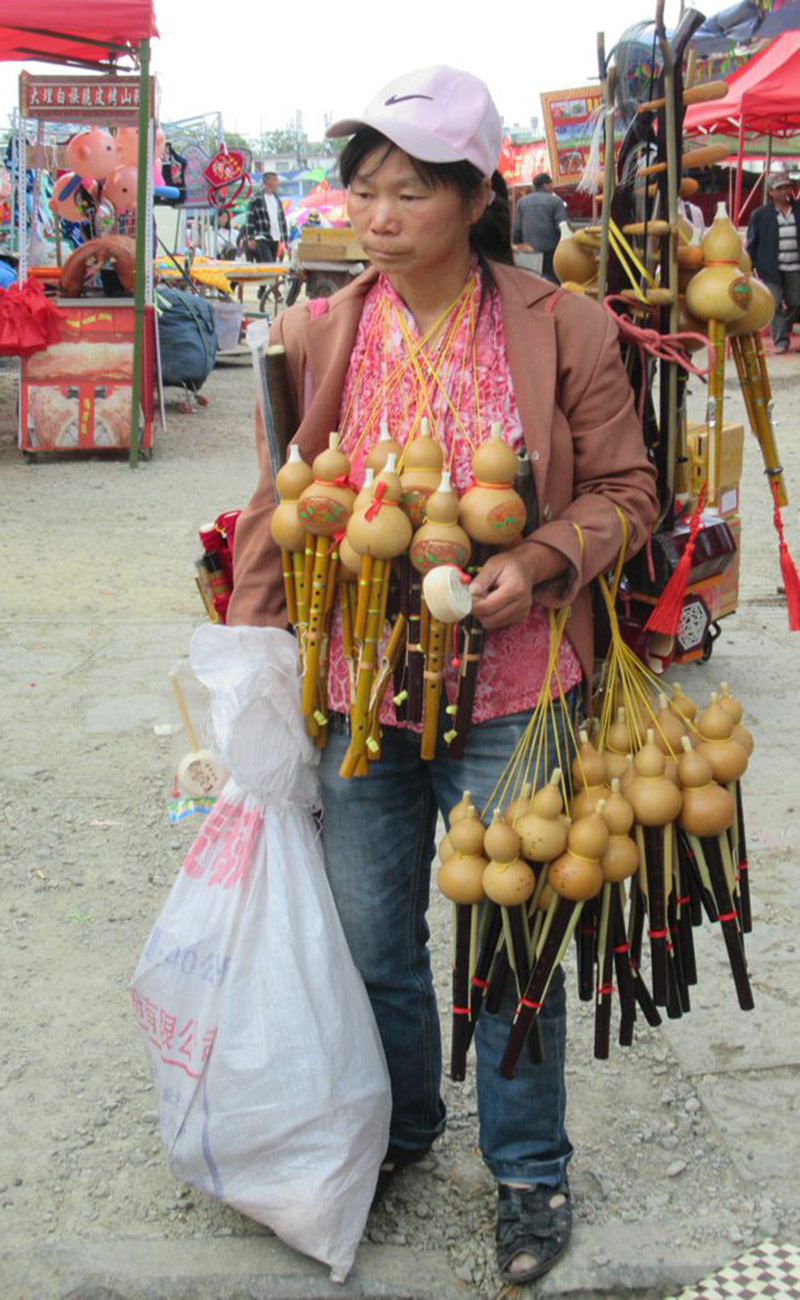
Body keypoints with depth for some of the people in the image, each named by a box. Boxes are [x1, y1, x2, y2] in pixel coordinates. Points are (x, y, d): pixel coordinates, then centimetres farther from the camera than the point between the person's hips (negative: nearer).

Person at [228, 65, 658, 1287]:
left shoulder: (563, 331, -8)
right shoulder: (316, 338, 0)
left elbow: (624, 489, 0)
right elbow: (275, 512, 6)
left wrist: (539, 559, -20)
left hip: (507, 693, -3)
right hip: (356, 692, 3)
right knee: (371, 940, 17)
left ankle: (530, 1171, 32)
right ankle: (399, 1129, 43)